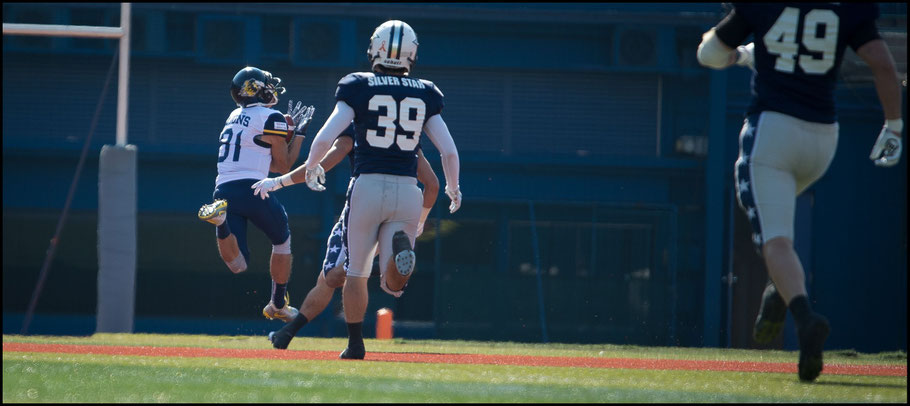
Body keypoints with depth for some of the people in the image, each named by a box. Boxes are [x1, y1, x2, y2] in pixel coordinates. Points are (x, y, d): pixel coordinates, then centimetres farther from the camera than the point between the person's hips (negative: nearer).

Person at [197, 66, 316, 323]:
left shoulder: (235, 117, 20)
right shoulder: (271, 118, -3)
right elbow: (284, 166, 6)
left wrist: (288, 129, 28)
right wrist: (299, 133, 14)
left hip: (224, 192, 5)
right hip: (251, 188, -5)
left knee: (237, 265, 1)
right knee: (282, 241, 22)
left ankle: (219, 218, -25)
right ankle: (278, 305, 30)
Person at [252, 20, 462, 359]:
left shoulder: (358, 87, 0)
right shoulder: (425, 94, 7)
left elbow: (325, 137, -8)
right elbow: (449, 152, 4)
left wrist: (311, 167, 13)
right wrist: (453, 190, 22)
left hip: (367, 187, -1)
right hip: (407, 191, 1)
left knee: (356, 272, 16)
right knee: (394, 283, 4)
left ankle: (355, 344, 17)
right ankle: (400, 245, -28)